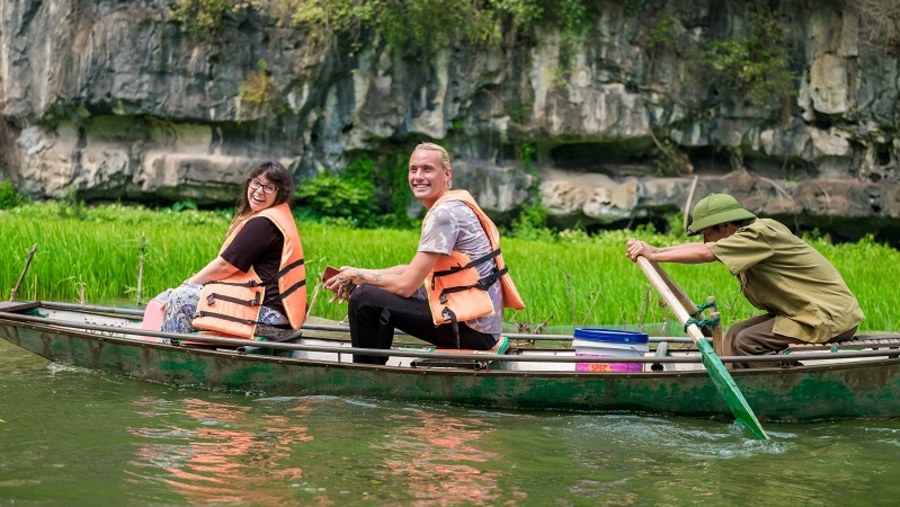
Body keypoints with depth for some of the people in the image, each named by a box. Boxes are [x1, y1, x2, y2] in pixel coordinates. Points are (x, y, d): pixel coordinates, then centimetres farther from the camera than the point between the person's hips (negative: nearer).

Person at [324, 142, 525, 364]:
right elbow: (415, 270, 18)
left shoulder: (444, 213, -16)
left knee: (364, 300, -13)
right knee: (379, 298, 22)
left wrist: (357, 275, -2)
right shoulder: (454, 205, 14)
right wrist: (359, 276, 9)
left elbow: (405, 284, -17)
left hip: (471, 327, -10)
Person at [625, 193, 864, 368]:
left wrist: (652, 255, -18)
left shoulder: (761, 233, -20)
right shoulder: (751, 235, 8)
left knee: (747, 342, -17)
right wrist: (656, 251, -2)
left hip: (831, 318, -10)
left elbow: (705, 253, -25)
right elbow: (705, 247, 9)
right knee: (736, 334, 5)